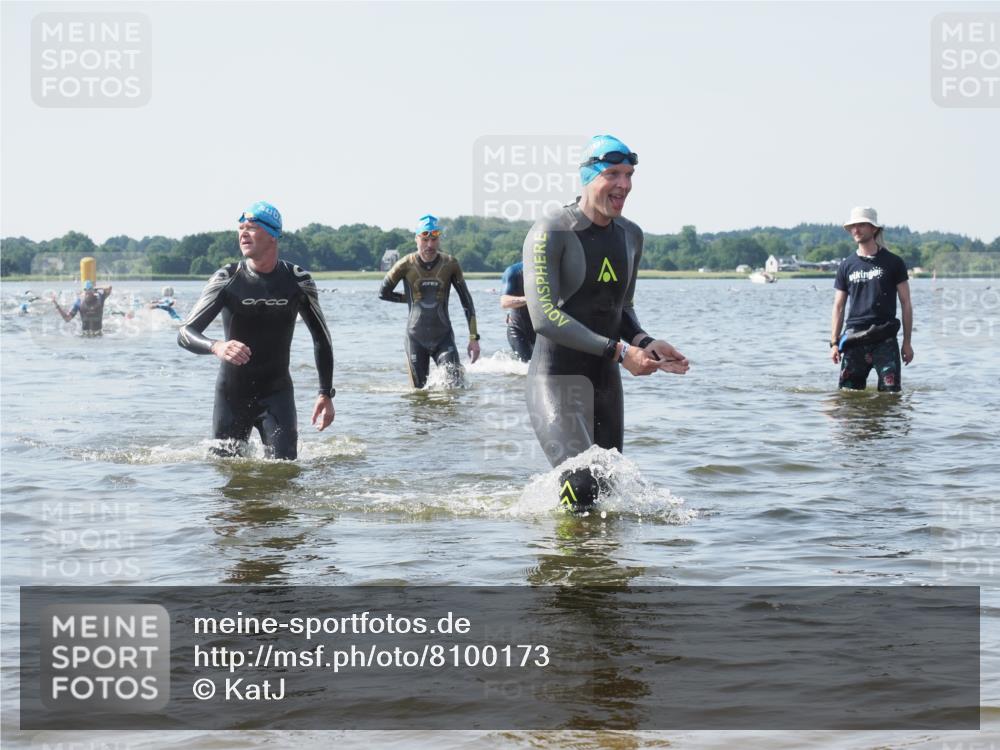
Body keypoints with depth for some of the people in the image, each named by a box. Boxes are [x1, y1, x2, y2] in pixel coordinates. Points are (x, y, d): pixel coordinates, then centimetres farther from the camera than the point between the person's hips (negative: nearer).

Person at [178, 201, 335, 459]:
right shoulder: (226, 279, -11)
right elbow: (185, 333, -15)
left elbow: (321, 338, 6)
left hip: (277, 391, 0)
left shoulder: (298, 281, -7)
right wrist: (216, 346, -37)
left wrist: (326, 393, 0)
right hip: (232, 392, 0)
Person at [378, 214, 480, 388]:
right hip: (416, 339, 0)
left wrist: (474, 337, -2)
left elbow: (467, 301, 1)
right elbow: (383, 293, 6)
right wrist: (410, 298, 5)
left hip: (443, 337, 0)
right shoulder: (406, 265, -7)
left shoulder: (450, 264, -5)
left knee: (456, 386, -16)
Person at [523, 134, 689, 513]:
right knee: (582, 488, -23)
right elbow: (544, 317, -21)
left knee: (607, 491, 11)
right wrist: (618, 350, -23)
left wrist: (647, 344, -2)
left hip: (606, 378, 7)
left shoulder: (630, 236, 10)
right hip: (557, 377, -7)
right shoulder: (550, 233, -13)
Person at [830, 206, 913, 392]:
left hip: (885, 340, -2)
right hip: (854, 340, 2)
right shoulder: (846, 266, 11)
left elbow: (906, 304, 4)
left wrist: (907, 342, -1)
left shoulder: (893, 263, 4)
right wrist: (834, 343, 3)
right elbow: (838, 307, 12)